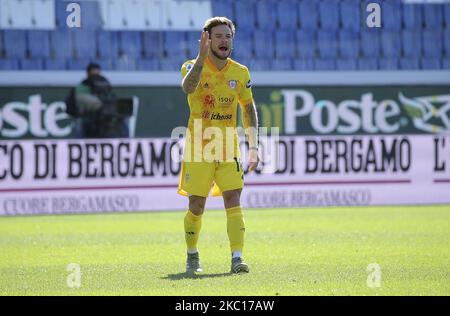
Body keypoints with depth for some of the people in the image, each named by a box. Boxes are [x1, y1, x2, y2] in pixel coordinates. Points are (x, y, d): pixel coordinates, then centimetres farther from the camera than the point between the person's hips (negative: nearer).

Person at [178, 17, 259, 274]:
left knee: (234, 202, -11)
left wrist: (253, 146, 9)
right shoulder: (194, 66, -6)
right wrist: (202, 57, -39)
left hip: (229, 149, 2)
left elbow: (249, 108, 14)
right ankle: (193, 256, 24)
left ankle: (237, 257, -13)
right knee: (196, 207, 5)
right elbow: (188, 87, -29)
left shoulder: (241, 73, 4)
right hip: (198, 149, -2)